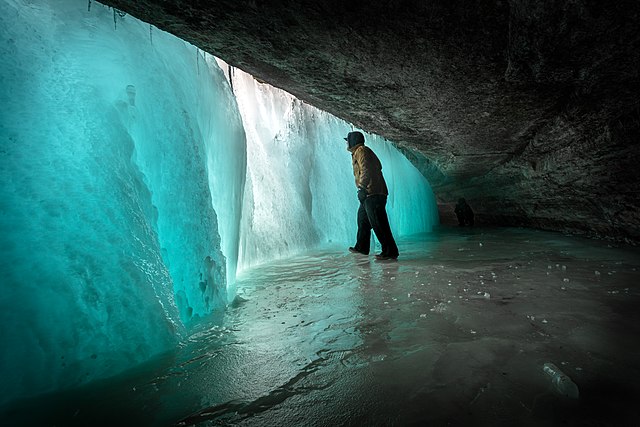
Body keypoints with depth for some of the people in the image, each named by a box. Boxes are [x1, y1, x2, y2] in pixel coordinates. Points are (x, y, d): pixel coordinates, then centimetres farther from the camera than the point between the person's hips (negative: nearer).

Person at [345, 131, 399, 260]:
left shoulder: (361, 151, -6)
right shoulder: (358, 152, 24)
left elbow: (366, 170, -21)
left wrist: (362, 188, -24)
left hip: (373, 194, -11)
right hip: (370, 194, 11)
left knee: (378, 223, -11)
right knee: (362, 219, 19)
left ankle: (390, 251, -8)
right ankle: (361, 247, 28)